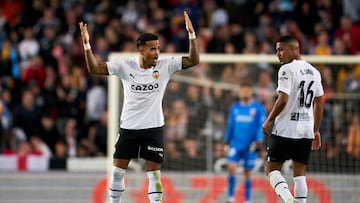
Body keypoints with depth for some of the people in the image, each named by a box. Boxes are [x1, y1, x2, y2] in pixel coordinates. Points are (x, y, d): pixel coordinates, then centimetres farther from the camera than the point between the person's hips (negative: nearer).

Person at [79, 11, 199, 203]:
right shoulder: (125, 65, -7)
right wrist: (86, 45, -23)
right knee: (118, 171, 6)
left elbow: (194, 60, -11)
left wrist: (191, 35, -24)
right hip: (128, 127, 1)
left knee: (154, 173, -4)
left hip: (153, 127, -1)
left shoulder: (165, 66, -6)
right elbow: (94, 68, -9)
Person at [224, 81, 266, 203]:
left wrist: (259, 140, -17)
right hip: (236, 144, 2)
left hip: (250, 146, -2)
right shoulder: (235, 108, 10)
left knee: (248, 172, 3)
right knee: (231, 166, -15)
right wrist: (227, 142, 14)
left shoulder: (258, 108, 0)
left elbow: (261, 126, -4)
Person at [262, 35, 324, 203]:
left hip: (285, 129, -6)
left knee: (272, 169, 1)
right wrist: (316, 131, 21)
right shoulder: (314, 72, 12)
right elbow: (319, 103, 15)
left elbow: (283, 100, -17)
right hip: (306, 130, 6)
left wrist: (268, 121, -6)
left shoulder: (287, 69, -11)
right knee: (300, 173, 9)